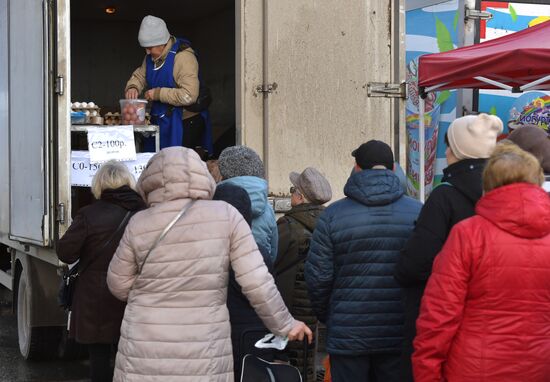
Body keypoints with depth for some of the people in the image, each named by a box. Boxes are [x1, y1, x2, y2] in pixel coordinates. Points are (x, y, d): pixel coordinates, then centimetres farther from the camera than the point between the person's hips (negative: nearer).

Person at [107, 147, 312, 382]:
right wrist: (286, 325, 7)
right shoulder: (225, 216, -4)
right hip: (204, 362, 0)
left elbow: (119, 287, 8)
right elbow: (257, 283, -5)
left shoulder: (139, 225, -2)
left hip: (144, 362, 1)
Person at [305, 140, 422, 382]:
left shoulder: (333, 215, -3)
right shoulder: (418, 212, 0)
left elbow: (317, 276, -3)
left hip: (348, 335, -1)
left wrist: (326, 317, 14)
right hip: (400, 335, 1)